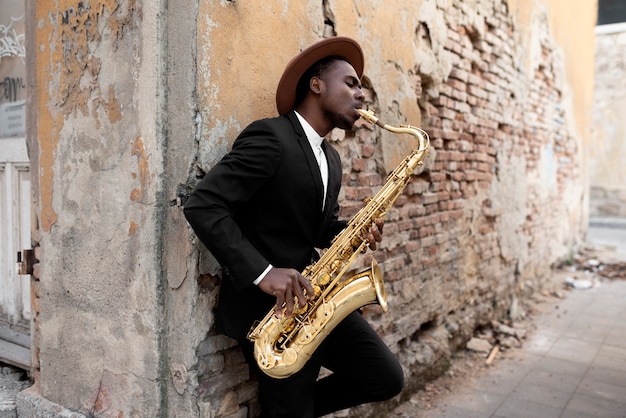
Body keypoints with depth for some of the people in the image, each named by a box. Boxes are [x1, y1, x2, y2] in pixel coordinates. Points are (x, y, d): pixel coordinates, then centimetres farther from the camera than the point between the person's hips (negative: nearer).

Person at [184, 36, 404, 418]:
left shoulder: (331, 158, 13)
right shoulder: (269, 136, -15)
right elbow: (202, 205, -21)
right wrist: (261, 271, -28)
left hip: (316, 299, 8)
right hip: (267, 307, -8)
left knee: (387, 378, 6)